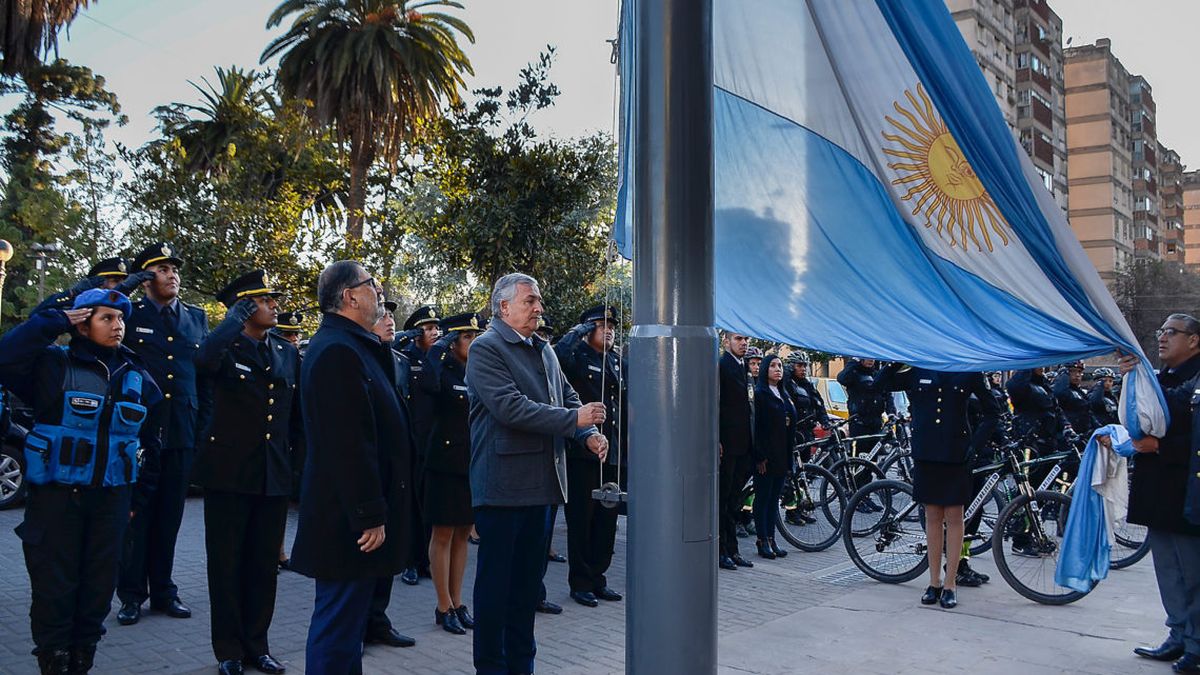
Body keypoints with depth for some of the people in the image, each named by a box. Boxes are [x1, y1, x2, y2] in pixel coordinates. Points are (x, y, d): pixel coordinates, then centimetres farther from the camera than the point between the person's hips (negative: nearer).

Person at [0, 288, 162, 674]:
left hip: (111, 499, 4)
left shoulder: (137, 378, 6)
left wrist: (141, 495, 11)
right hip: (56, 497, -4)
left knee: (98, 589, 11)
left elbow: (149, 443, 13)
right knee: (54, 590, 3)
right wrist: (53, 322, -18)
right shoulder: (52, 364, -5)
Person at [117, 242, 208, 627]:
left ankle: (163, 591, 21)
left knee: (169, 516, 10)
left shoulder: (197, 318, 12)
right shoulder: (128, 316, 1)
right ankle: (132, 595, 15)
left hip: (182, 434, 3)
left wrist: (205, 425, 9)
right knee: (136, 515, 4)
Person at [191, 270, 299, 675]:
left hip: (274, 475, 4)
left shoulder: (288, 353, 9)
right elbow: (204, 358, -32)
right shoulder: (226, 348, -6)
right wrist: (238, 315, -19)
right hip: (228, 473, -4)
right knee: (227, 564, 7)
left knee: (264, 564, 11)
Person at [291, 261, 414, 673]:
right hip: (349, 517, -11)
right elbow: (350, 444, -24)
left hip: (352, 512, 11)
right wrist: (370, 515, -22)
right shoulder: (338, 350, -19)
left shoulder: (351, 345, 13)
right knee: (339, 621, -1)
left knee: (346, 619, 19)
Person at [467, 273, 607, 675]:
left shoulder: (543, 350, 15)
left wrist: (589, 433, -1)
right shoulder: (486, 348, -9)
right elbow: (509, 407, -20)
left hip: (540, 482, 7)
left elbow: (566, 396, 19)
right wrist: (573, 420, -20)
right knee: (496, 579, 3)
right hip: (502, 485, -7)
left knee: (529, 577, 15)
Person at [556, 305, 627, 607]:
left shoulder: (616, 361, 15)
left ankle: (598, 579, 23)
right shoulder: (578, 356, -5)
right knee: (581, 519, 2)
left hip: (613, 452, 7)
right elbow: (558, 356, -29)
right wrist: (579, 330, -16)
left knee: (607, 519, 12)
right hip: (583, 451, -6)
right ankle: (580, 582, 13)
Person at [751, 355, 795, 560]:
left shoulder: (784, 395, 16)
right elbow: (756, 426, -13)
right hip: (766, 455, -7)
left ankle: (771, 539, 16)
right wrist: (760, 456, -18)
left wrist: (789, 453, 15)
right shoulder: (759, 394, -8)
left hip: (782, 455, 7)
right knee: (763, 497, -1)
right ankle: (763, 541, 4)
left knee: (775, 497, 10)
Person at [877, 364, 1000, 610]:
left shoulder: (969, 372, 0)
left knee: (953, 517, 4)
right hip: (926, 452, 2)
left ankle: (950, 583, 14)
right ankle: (934, 581, 19)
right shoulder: (918, 371, 4)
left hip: (956, 454, -2)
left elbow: (992, 412, 5)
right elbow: (882, 383, 6)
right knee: (933, 517, 9)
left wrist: (976, 443, -4)